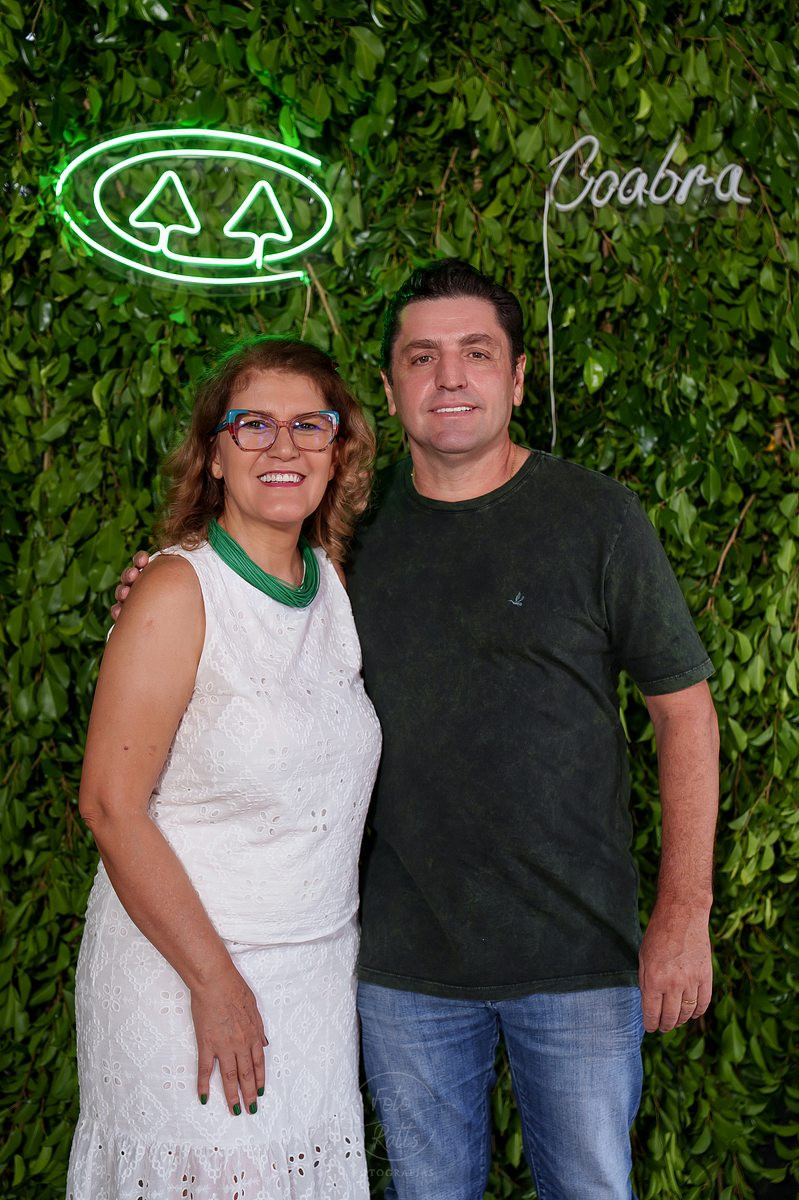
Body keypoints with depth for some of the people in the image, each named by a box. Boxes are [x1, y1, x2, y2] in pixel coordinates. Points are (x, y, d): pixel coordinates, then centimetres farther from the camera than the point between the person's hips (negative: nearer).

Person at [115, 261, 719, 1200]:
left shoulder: (597, 517, -6)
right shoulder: (358, 528, 3)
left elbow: (685, 709, -3)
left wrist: (684, 914, -8)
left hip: (578, 951, -2)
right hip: (404, 956, 3)